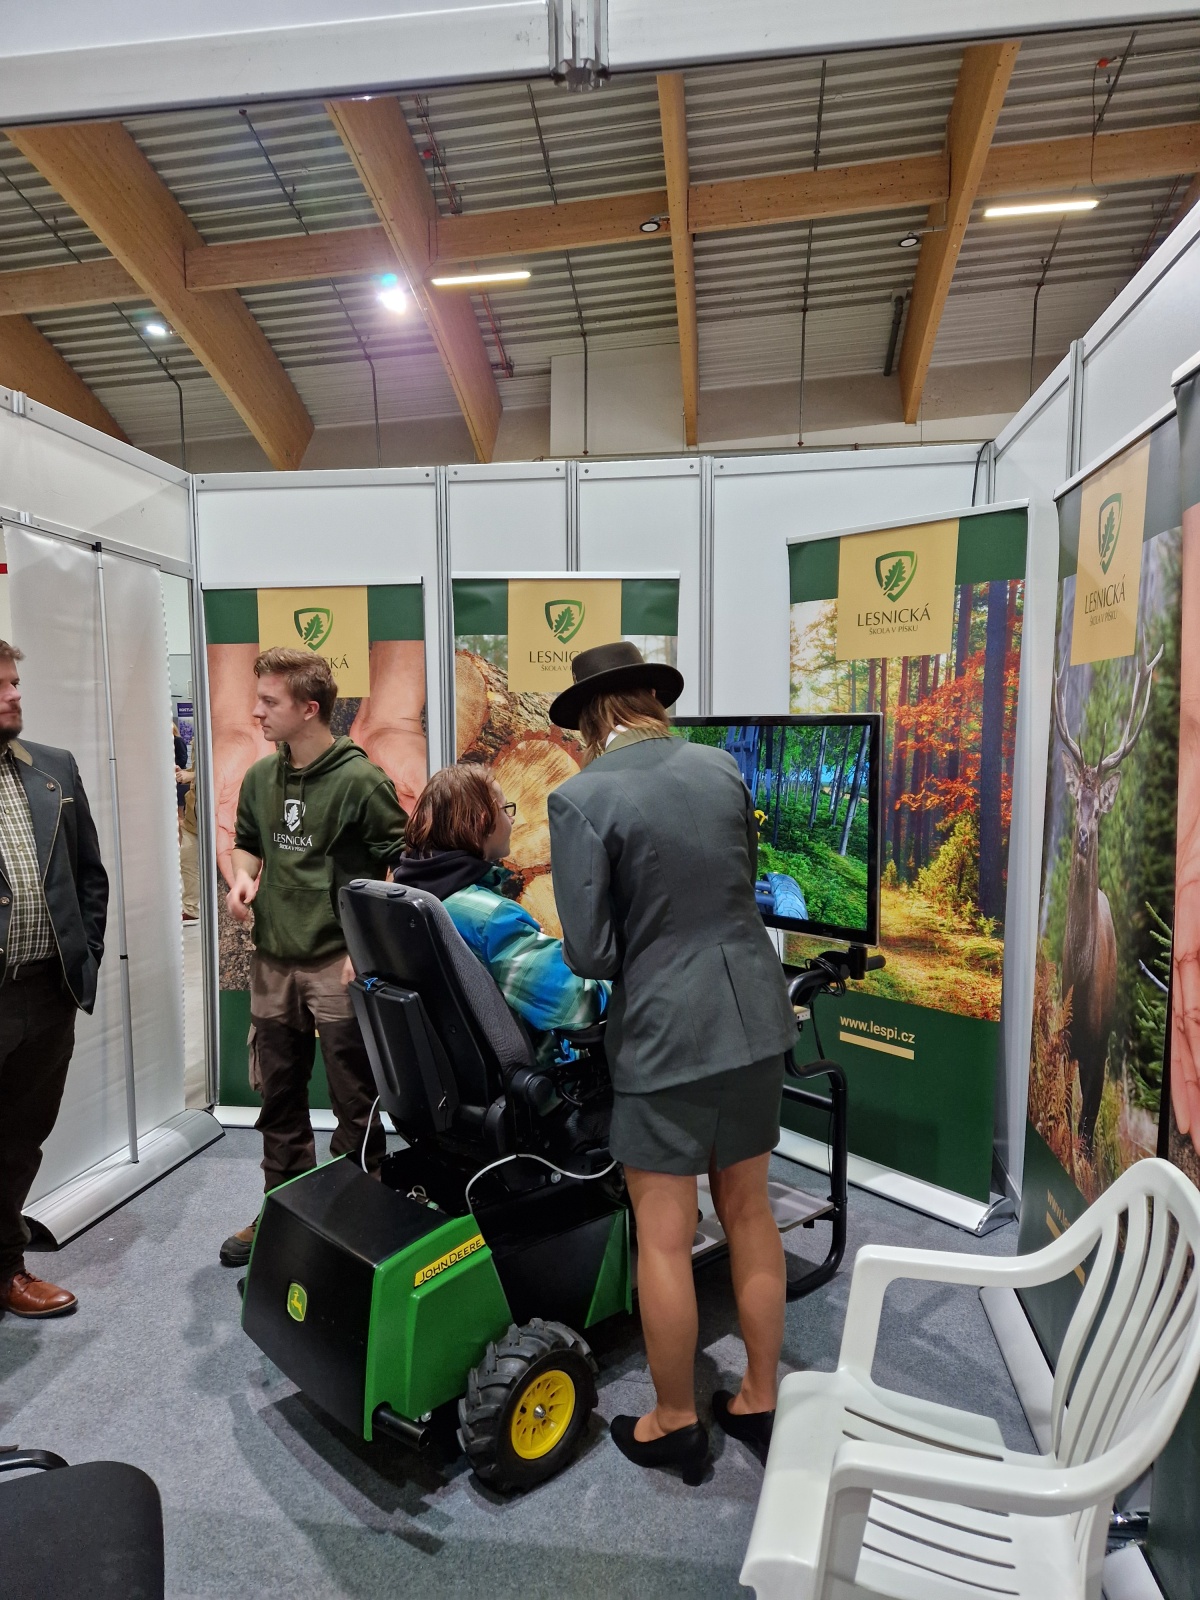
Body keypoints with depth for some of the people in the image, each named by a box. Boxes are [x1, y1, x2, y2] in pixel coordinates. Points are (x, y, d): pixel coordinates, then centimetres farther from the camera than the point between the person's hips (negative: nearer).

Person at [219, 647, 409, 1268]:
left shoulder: (359, 780, -12)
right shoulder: (260, 777, 7)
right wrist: (242, 876, -1)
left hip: (339, 964, -6)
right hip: (273, 962, 6)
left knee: (353, 1101, 6)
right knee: (278, 1095, 19)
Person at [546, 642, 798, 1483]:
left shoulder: (581, 799, -14)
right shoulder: (722, 767, 2)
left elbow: (588, 954, -14)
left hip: (665, 1032, -6)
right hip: (754, 1014, 6)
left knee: (665, 1236, 12)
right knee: (749, 1212, 20)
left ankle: (676, 1423, 31)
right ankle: (761, 1401, 37)